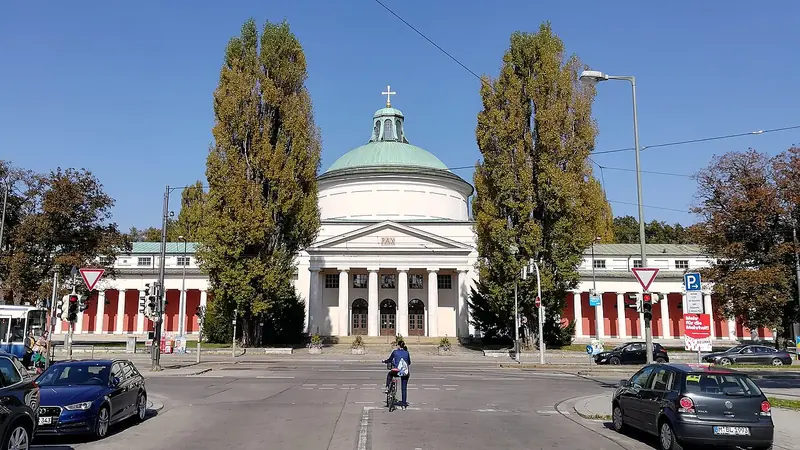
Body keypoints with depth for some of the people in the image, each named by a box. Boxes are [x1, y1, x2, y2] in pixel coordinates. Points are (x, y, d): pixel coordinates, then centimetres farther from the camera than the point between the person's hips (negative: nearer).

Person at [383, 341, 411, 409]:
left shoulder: (395, 351, 3)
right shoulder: (407, 353, 11)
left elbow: (389, 360, 12)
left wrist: (384, 361, 32)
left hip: (397, 371, -2)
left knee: (389, 374, 33)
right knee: (404, 388, 13)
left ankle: (387, 388, 21)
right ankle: (404, 404, 13)